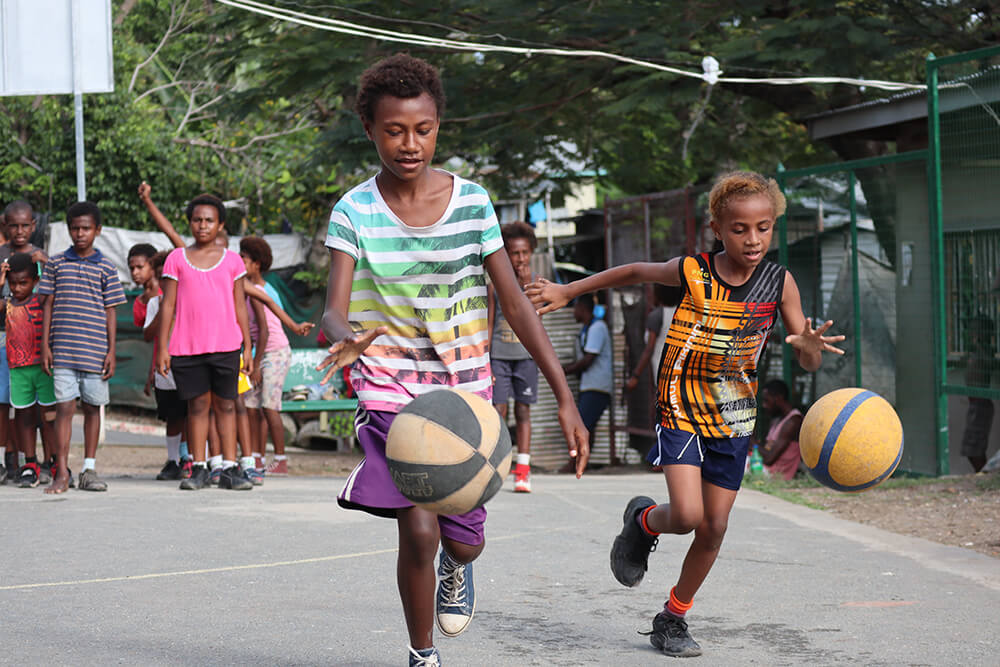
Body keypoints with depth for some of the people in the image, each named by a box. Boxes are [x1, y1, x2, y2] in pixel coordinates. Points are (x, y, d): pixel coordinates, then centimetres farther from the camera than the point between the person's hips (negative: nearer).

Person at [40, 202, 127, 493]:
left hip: (95, 349, 1)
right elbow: (48, 305, 8)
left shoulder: (106, 267, 6)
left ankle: (89, 469, 14)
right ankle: (61, 473, -3)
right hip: (63, 349, 0)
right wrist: (45, 345, 2)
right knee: (64, 407, -4)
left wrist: (111, 351, 1)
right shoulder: (56, 264, 7)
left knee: (92, 407, 6)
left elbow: (110, 312, 6)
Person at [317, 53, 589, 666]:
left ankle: (456, 563, 44)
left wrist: (565, 396, -10)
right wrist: (345, 339, -43)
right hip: (391, 389, -2)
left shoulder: (473, 202, -5)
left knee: (464, 541, 4)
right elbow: (335, 308, -17)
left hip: (466, 390, 2)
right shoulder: (355, 213, -8)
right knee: (418, 530, -16)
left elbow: (515, 301, -4)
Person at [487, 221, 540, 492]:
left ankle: (522, 470, 3)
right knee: (498, 411, -5)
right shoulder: (494, 284, 4)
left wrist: (526, 286, -16)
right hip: (499, 355, 0)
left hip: (526, 355, 0)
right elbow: (488, 325, 4)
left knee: (523, 411, 2)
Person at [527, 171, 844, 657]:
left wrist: (810, 345, -29)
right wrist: (568, 291, 11)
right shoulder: (692, 272, -13)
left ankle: (673, 618, 24)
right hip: (682, 411, -3)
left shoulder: (779, 283, -7)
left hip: (734, 419, 3)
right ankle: (643, 521, 18)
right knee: (686, 516, -19)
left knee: (713, 529, 5)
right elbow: (637, 273, 6)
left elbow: (808, 362, -4)